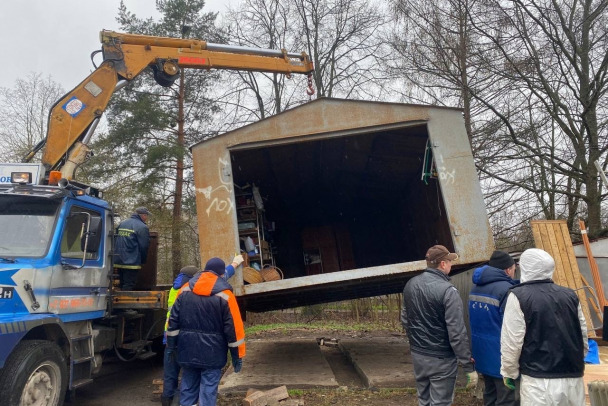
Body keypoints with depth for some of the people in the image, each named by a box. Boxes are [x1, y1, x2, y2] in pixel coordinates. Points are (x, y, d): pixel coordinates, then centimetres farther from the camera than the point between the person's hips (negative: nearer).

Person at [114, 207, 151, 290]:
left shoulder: (121, 224, 13)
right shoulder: (142, 227, -10)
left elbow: (115, 242, 20)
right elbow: (144, 246, -10)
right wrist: (142, 261, 4)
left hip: (118, 261, 8)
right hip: (132, 262, -8)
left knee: (122, 285, 18)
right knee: (128, 286, -4)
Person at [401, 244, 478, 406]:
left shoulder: (410, 285, 1)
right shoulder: (448, 291, -21)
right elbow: (457, 333, -22)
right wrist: (469, 366, -14)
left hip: (417, 355, 6)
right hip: (441, 359, -6)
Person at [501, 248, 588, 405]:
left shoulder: (518, 296, -11)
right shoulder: (570, 295, 5)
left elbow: (511, 341, -12)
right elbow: (583, 335, 12)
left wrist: (509, 372, 1)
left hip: (540, 380, -5)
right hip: (574, 377, 6)